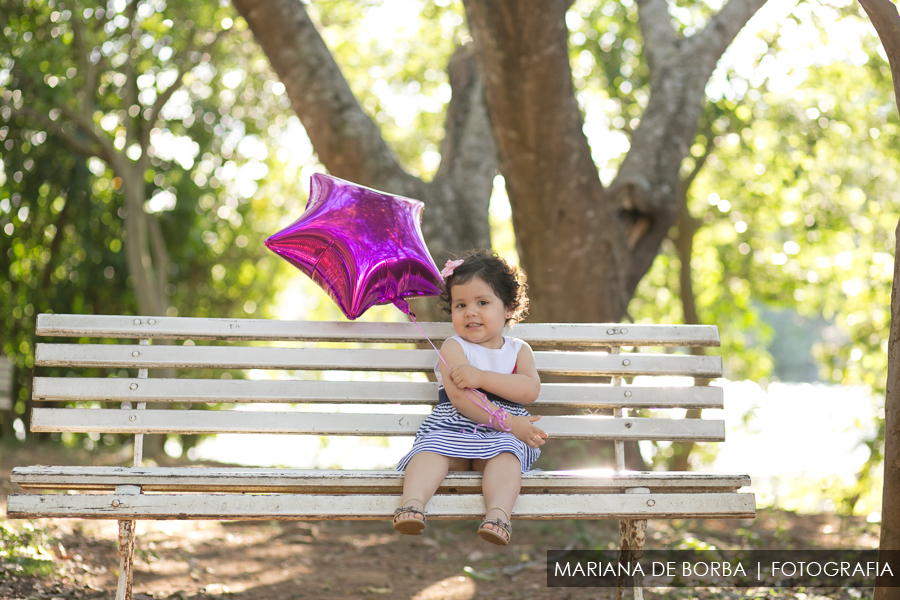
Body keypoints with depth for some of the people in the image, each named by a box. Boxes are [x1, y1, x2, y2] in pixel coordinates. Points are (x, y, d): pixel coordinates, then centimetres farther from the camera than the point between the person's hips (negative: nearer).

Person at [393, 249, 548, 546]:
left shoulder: (519, 350, 17)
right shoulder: (454, 348, 7)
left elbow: (530, 390, -4)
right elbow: (460, 398, -9)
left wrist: (481, 377, -15)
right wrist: (508, 422, -16)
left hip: (500, 435, 1)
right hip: (453, 428, -1)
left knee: (504, 452, -32)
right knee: (432, 448, -32)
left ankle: (498, 513, -54)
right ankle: (413, 504, -53)